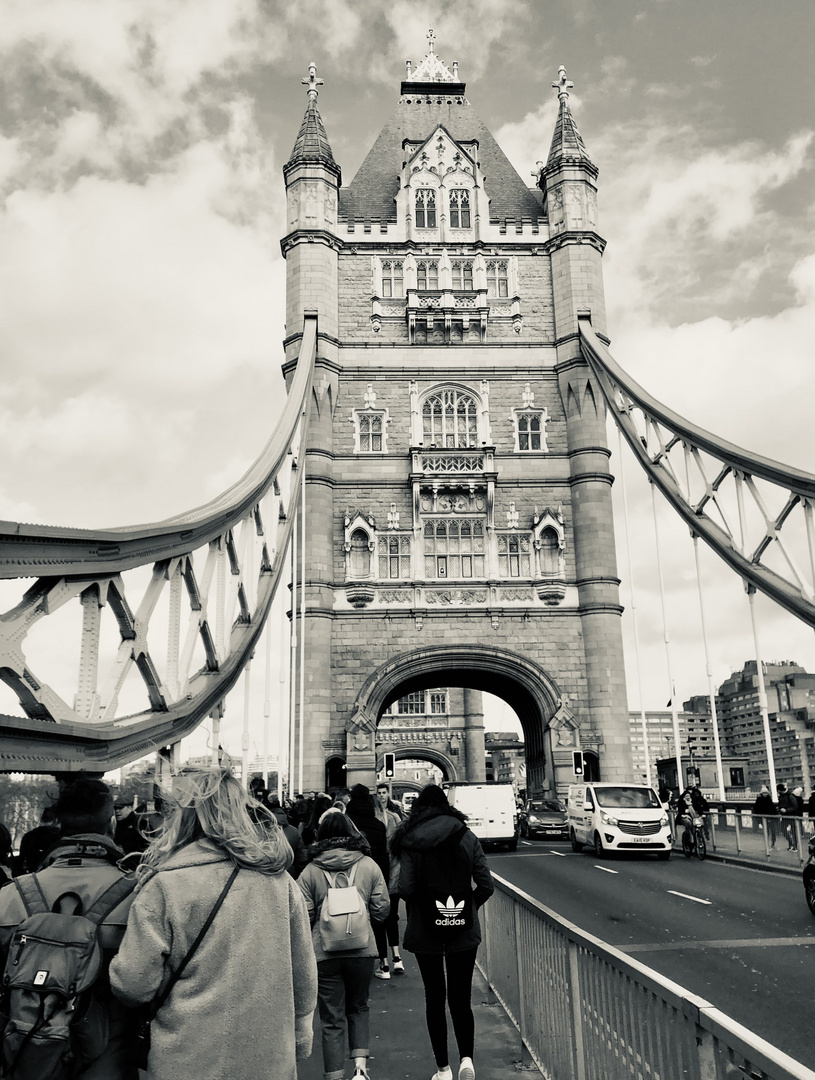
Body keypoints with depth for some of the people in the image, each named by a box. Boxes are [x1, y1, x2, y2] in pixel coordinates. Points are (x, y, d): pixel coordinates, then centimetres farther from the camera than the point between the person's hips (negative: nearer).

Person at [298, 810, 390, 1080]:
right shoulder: (369, 865, -4)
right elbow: (381, 909, 0)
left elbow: (303, 916, -6)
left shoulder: (310, 871, -7)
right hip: (362, 950, 2)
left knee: (332, 1020, 10)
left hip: (325, 953, -1)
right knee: (358, 1008, 23)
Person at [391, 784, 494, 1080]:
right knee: (460, 999, 14)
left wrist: (420, 903, 4)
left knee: (434, 999, 12)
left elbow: (405, 889, -16)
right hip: (463, 931, 1)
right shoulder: (467, 837, -3)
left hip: (425, 931, -1)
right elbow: (486, 885, -6)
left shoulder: (409, 841, -8)